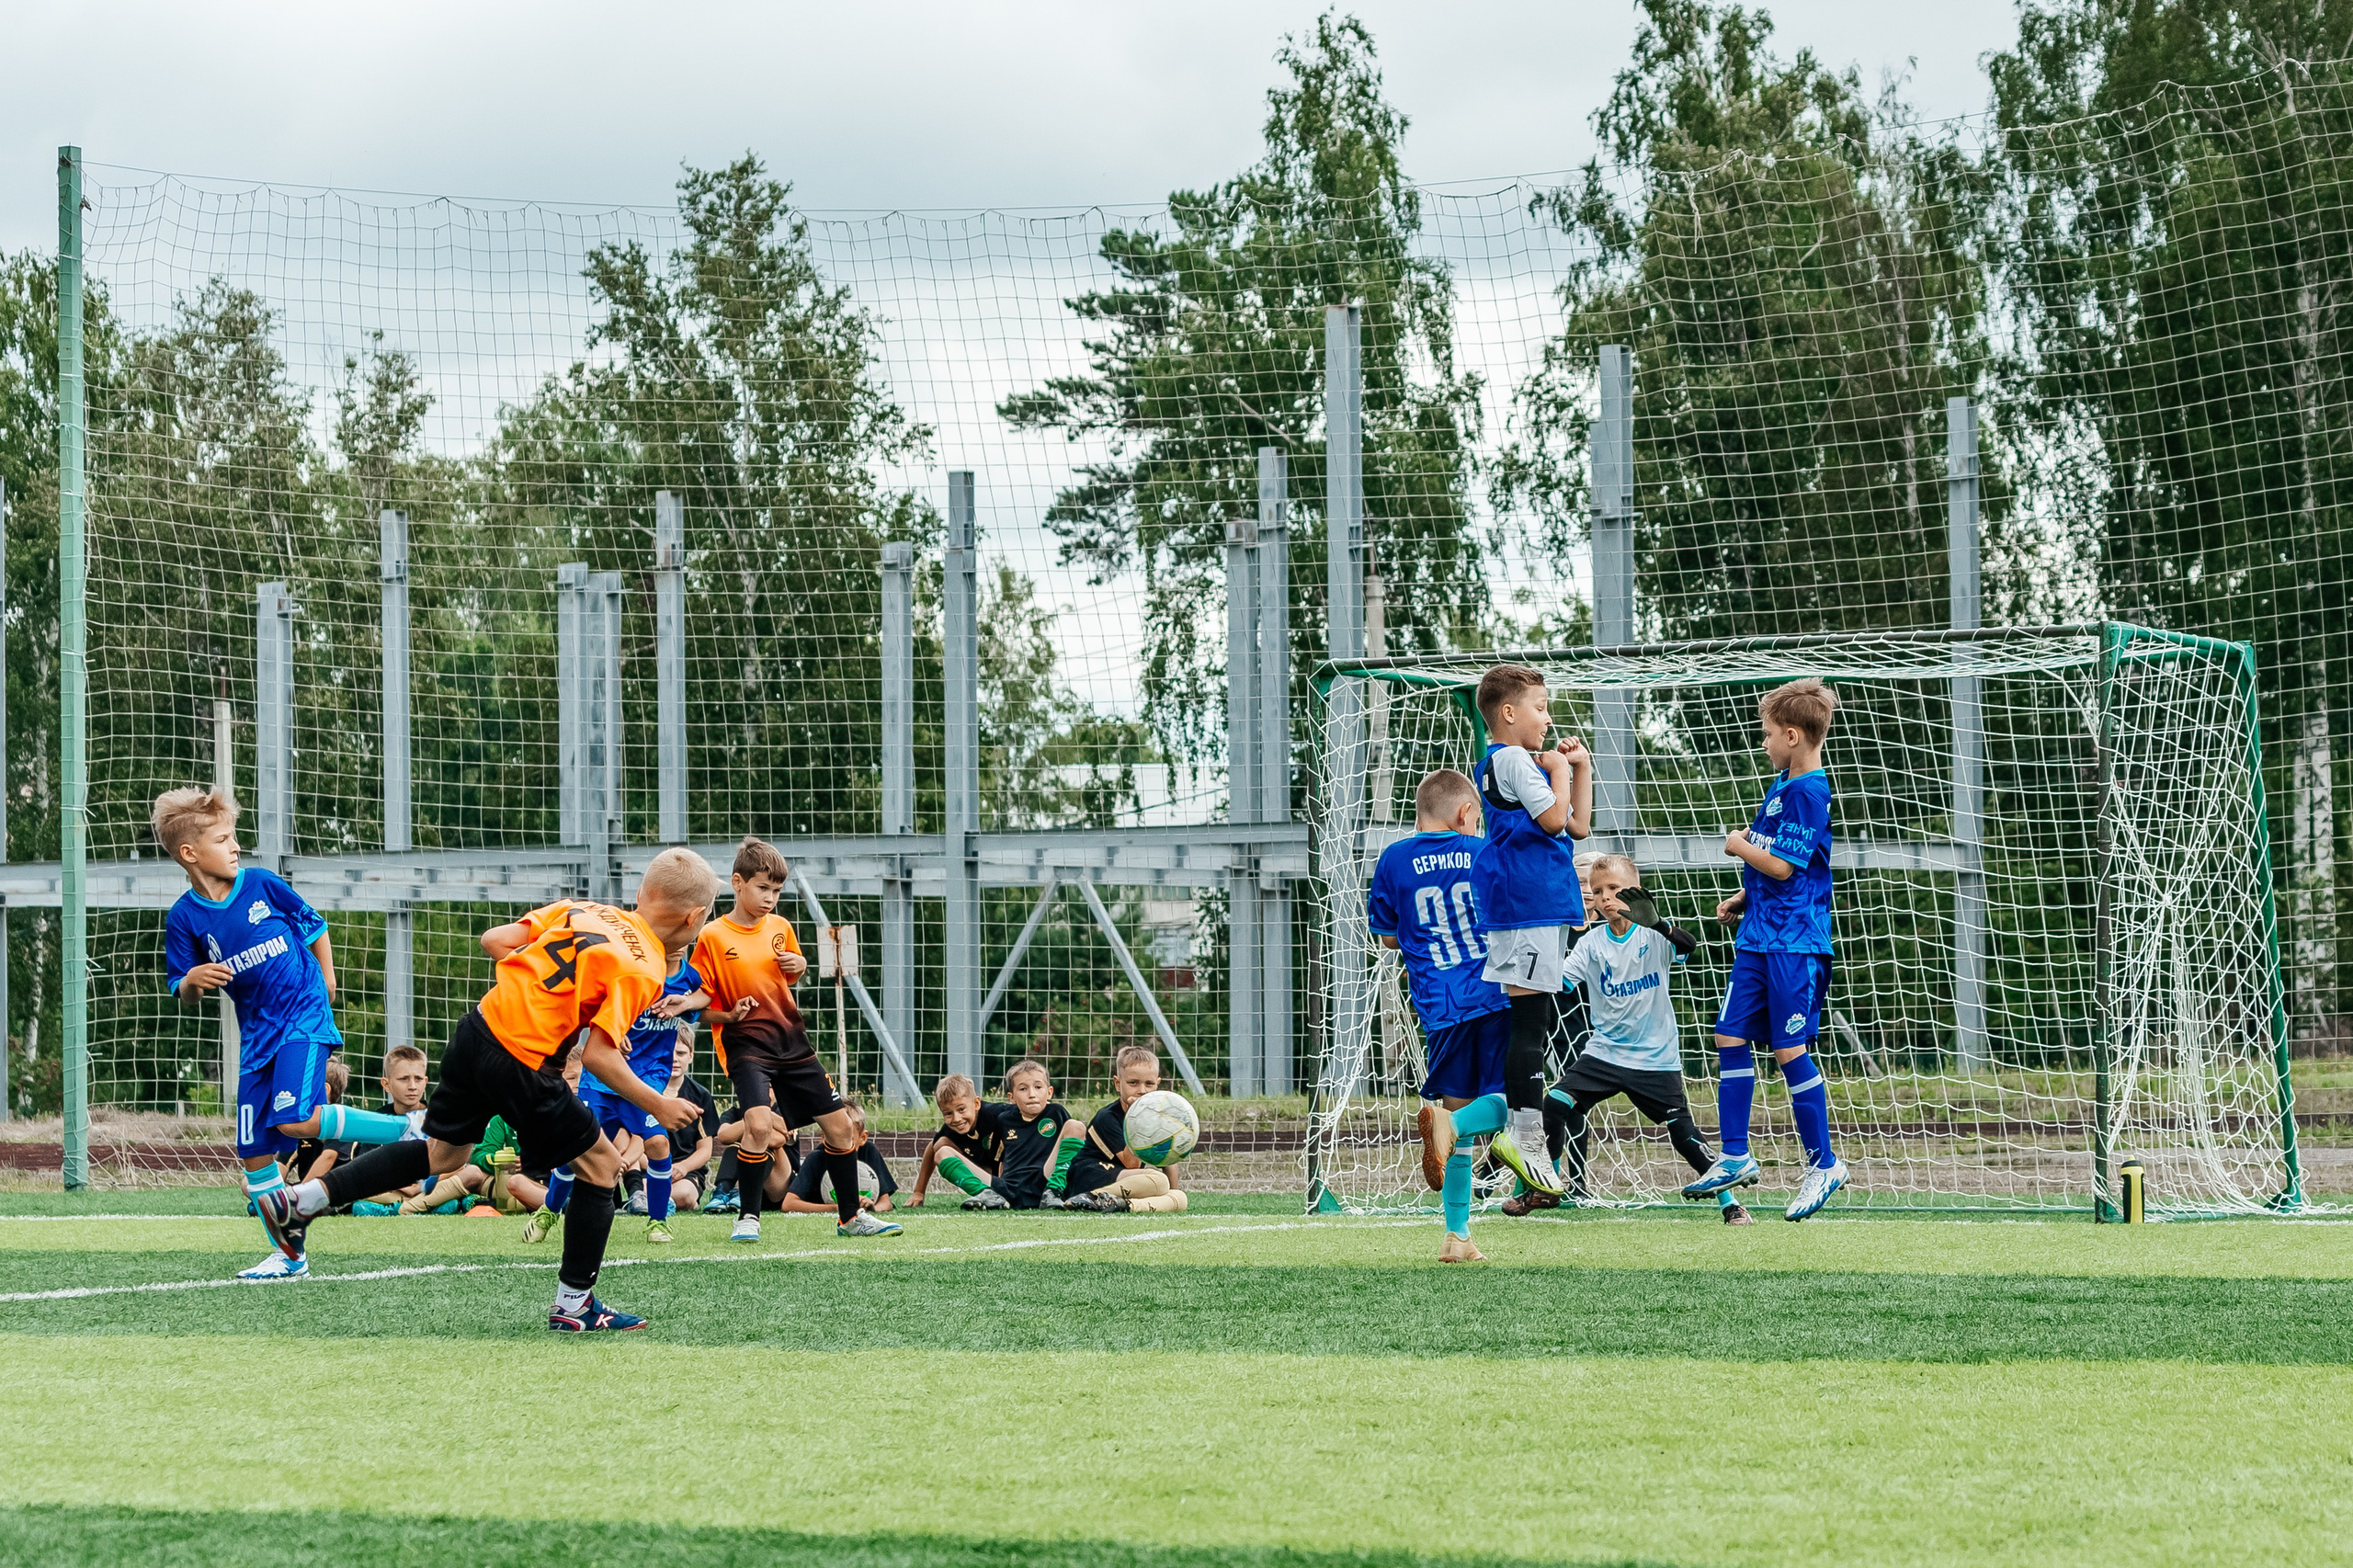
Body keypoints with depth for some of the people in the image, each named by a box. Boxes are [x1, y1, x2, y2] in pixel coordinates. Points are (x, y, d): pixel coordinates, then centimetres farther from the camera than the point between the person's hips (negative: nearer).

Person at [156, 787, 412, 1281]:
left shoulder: (263, 885, -5)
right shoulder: (185, 917, -2)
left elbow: (313, 925, 11)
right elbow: (183, 995, 2)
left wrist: (326, 981, 7)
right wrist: (192, 980, -20)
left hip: (304, 1017, -4)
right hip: (258, 1034, 4)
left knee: (294, 1120, -26)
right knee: (253, 1151, 3)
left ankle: (408, 1132, -17)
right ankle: (289, 1255, 16)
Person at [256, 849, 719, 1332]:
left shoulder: (582, 910, 11)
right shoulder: (644, 969, -10)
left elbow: (495, 940, 11)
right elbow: (598, 1056, -16)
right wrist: (657, 1105, -5)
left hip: (479, 1027, 8)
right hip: (523, 1066, -8)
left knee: (441, 1155, 24)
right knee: (601, 1165, 9)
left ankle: (298, 1202, 23)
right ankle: (573, 1305, 14)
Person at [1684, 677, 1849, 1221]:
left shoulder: (1809, 793, -16)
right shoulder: (1782, 785, 14)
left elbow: (1782, 866, -20)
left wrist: (1739, 846, -4)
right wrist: (1744, 897, 15)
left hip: (1792, 942, -9)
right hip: (1758, 936, 9)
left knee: (1789, 1050, -6)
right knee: (1731, 1038, 7)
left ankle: (1824, 1163, 5)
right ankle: (1736, 1157, 12)